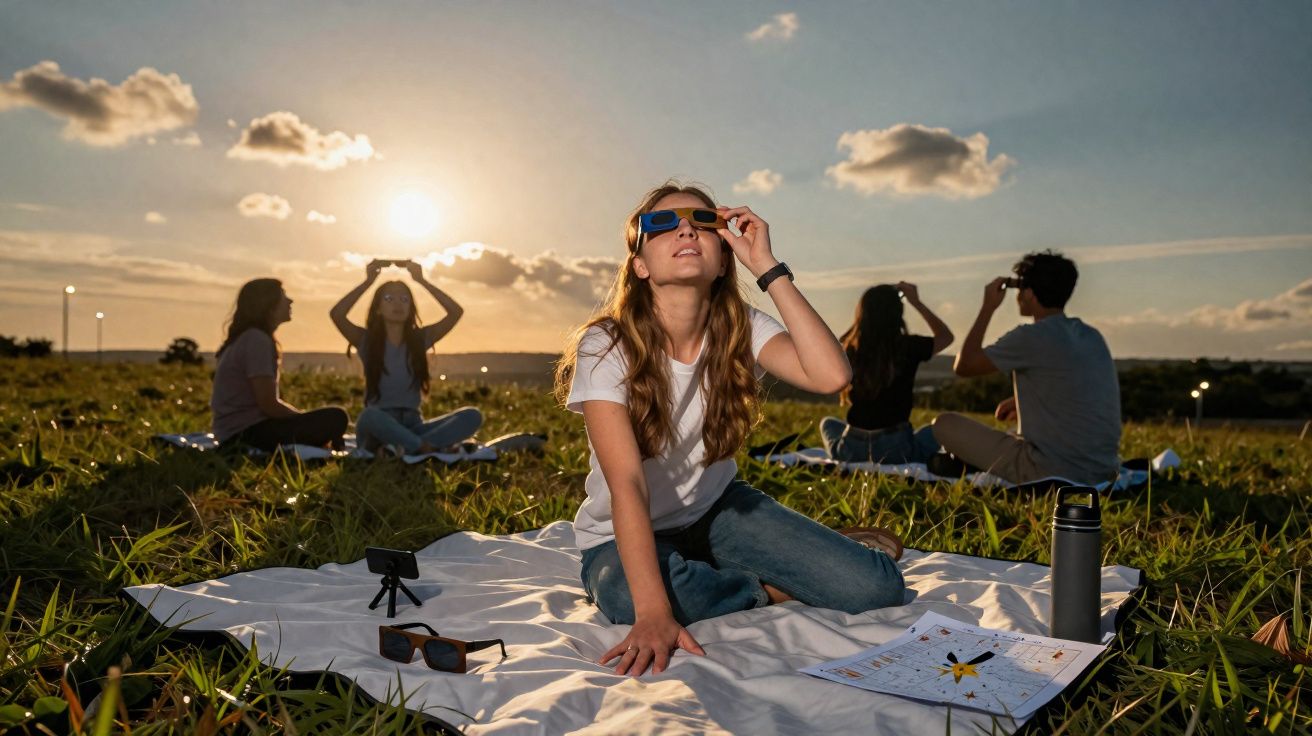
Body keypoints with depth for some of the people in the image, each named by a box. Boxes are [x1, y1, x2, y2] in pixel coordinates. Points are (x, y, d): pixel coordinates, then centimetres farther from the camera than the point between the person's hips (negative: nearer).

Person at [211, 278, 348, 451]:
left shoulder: (247, 338, 16)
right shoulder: (257, 340, -14)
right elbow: (268, 404, -18)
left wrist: (304, 416, 8)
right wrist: (308, 419, -4)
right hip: (247, 432, -10)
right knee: (336, 418, -19)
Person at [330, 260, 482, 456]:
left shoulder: (420, 338, 8)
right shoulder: (366, 340, 3)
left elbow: (456, 312, -3)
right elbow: (336, 314, -14)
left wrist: (421, 280, -1)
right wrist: (368, 281, -8)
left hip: (412, 425, 3)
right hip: (378, 428, -3)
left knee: (473, 416, -23)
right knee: (369, 416, -41)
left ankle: (403, 448, -33)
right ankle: (427, 448, -29)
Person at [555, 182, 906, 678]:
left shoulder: (742, 330, -10)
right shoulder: (605, 347, -21)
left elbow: (831, 375, -29)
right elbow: (627, 485, -31)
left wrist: (767, 267, -25)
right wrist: (654, 613, -41)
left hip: (717, 511, 2)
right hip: (627, 536, -1)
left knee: (876, 587, -18)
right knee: (624, 594, -39)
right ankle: (769, 589, -9)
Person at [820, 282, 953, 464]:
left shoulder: (848, 349, -4)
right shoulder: (909, 347, -10)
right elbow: (946, 336, 13)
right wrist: (917, 302, 15)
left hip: (852, 451, 2)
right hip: (897, 451, -2)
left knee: (828, 422, 35)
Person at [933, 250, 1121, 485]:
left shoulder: (1032, 337, -13)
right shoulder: (1093, 337, 9)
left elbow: (963, 366, -3)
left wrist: (987, 308, 4)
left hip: (1053, 474, -7)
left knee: (945, 424, 4)